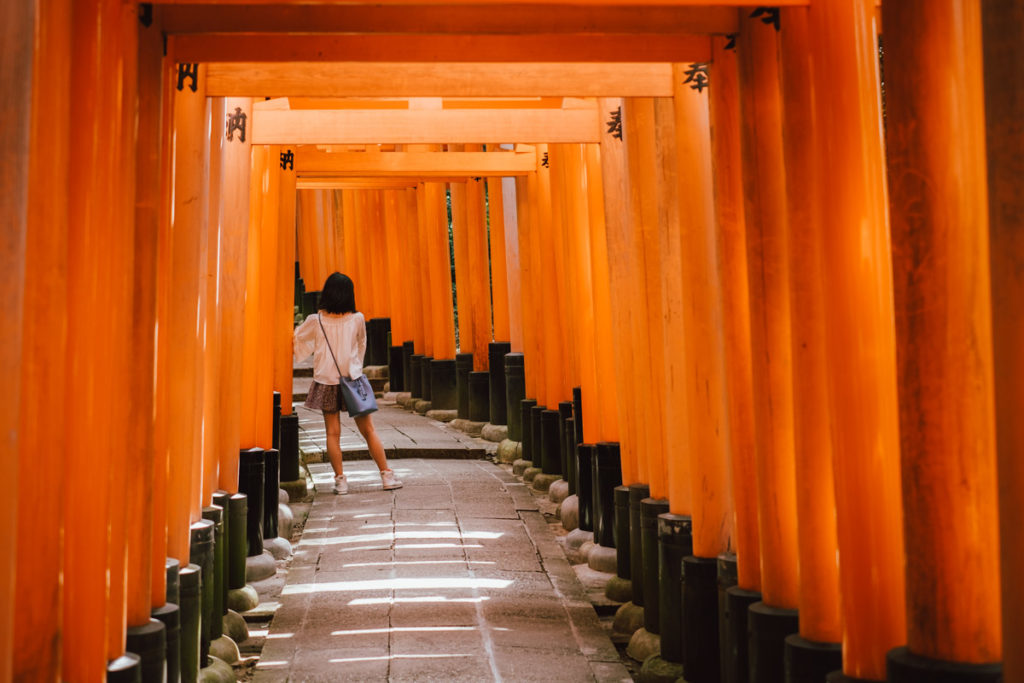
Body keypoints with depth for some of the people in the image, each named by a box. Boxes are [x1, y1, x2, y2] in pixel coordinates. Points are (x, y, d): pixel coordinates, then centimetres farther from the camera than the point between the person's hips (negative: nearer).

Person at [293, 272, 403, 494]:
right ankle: (387, 476, 10)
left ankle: (340, 480, 5)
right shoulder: (357, 319, -4)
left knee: (333, 432, 6)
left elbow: (295, 342, 7)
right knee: (368, 431, 7)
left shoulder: (315, 321, -6)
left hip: (326, 382, 0)